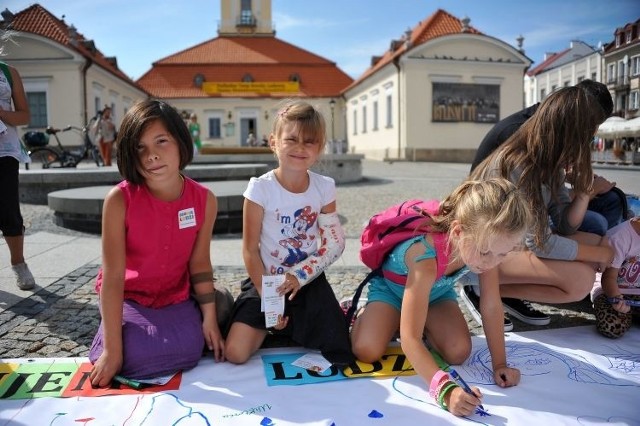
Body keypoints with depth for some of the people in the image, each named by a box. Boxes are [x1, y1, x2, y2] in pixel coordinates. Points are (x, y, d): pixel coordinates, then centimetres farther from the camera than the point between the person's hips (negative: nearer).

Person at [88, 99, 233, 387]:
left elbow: (199, 263, -5)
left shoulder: (204, 200, -14)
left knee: (188, 351, -17)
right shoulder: (120, 199, -24)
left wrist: (209, 318, -8)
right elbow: (113, 277, -23)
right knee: (135, 358, -24)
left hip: (177, 297, 3)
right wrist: (112, 350, -23)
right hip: (129, 297, -2)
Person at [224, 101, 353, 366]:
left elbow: (334, 244, -3)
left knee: (340, 353, -8)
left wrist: (299, 276, -15)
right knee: (236, 353, -15)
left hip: (310, 282, 2)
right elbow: (250, 249, -9)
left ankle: (293, 325, 21)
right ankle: (267, 326, 17)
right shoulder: (261, 188, -13)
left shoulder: (324, 188, -4)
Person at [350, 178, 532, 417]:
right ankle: (365, 313, 9)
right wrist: (445, 390, -54)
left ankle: (424, 324, 13)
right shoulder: (426, 258, -45)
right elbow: (409, 340, -43)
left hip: (437, 290, 5)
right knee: (367, 351, -24)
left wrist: (500, 364, -15)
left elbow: (492, 306, -16)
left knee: (459, 353, -17)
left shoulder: (484, 244, -28)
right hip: (393, 287, -4)